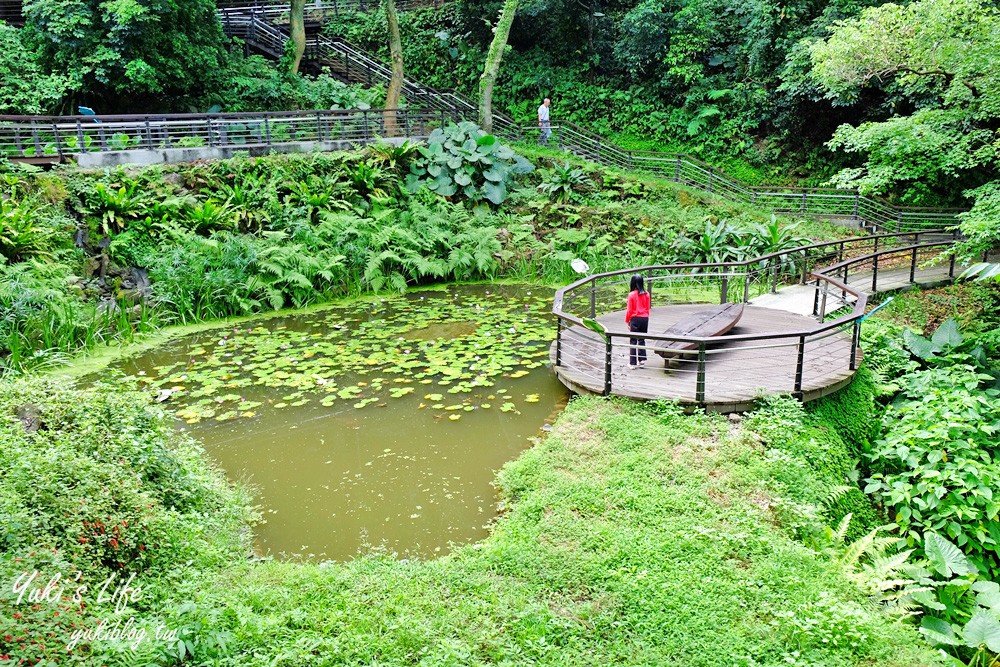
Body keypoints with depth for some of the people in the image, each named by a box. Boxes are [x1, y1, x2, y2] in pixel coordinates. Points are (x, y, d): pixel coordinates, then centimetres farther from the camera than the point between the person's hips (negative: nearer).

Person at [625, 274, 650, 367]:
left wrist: (627, 321, 4)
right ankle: (642, 359, 15)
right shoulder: (646, 294, 0)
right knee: (642, 339, 16)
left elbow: (629, 310, -7)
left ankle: (633, 363, 5)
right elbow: (648, 308, 7)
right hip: (645, 318, 4)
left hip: (635, 319, -4)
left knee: (633, 341, 4)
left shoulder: (631, 294, -12)